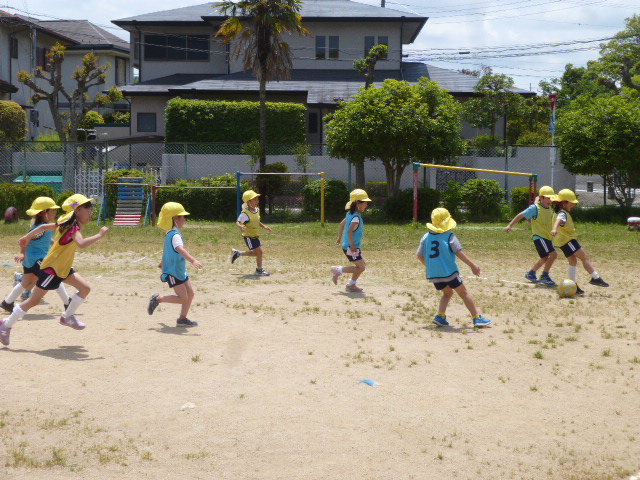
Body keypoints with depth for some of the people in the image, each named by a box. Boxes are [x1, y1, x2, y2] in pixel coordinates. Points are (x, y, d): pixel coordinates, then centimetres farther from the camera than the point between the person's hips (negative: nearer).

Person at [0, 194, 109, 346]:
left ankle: (67, 317, 15)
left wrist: (27, 237, 23)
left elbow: (44, 227, 13)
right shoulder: (73, 228, -24)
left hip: (64, 268, 10)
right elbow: (81, 244, -45)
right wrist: (100, 235, -37)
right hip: (51, 269, -10)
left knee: (85, 288, 0)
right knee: (34, 300, -2)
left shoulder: (65, 223, 5)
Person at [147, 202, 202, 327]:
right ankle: (158, 299, 2)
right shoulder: (175, 235, -21)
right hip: (173, 272, -10)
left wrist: (163, 263, 44)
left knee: (190, 294, 9)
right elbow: (180, 249, -40)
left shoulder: (171, 233, 12)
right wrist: (193, 260, -52)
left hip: (180, 271, 10)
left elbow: (167, 249, 29)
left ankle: (182, 319, 18)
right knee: (183, 298, -10)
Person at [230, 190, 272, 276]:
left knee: (256, 253, 17)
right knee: (259, 252, -11)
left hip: (255, 236, 9)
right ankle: (259, 270, 6)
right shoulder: (245, 213, -22)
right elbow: (237, 222, -21)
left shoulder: (257, 209, 4)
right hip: (249, 236, -9)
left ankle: (237, 253, 32)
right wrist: (241, 226, -41)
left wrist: (264, 226, 10)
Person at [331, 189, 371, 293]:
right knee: (360, 267, -7)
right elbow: (350, 231, -30)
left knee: (362, 265, 18)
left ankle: (351, 285, 23)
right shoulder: (356, 217, -21)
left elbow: (342, 224, 21)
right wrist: (352, 245, -25)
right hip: (351, 247, -10)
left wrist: (340, 237, 29)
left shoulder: (350, 214, 9)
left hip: (353, 247, 10)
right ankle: (338, 270, -2)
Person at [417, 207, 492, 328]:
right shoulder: (449, 236, -8)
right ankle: (477, 318, 4)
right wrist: (472, 265, -17)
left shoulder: (426, 237, 6)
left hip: (433, 273, 5)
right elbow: (459, 252, -16)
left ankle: (440, 316, 5)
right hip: (448, 272, -5)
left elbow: (419, 256, 11)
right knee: (464, 293, 7)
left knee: (447, 292, 24)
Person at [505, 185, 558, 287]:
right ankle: (544, 276, -13)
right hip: (539, 237, -9)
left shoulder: (550, 209, 11)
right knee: (553, 254, -21)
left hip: (548, 237, 9)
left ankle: (531, 274, 39)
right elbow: (521, 215, -12)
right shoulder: (535, 208, -12)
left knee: (544, 258, 19)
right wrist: (510, 225, -18)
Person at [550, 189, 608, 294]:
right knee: (585, 257, -9)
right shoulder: (563, 213, -19)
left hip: (564, 241, 11)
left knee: (573, 261, 13)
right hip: (568, 240, -11)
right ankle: (595, 278, -10)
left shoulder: (563, 212, 16)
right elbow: (558, 220, -41)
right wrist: (555, 228, -61)